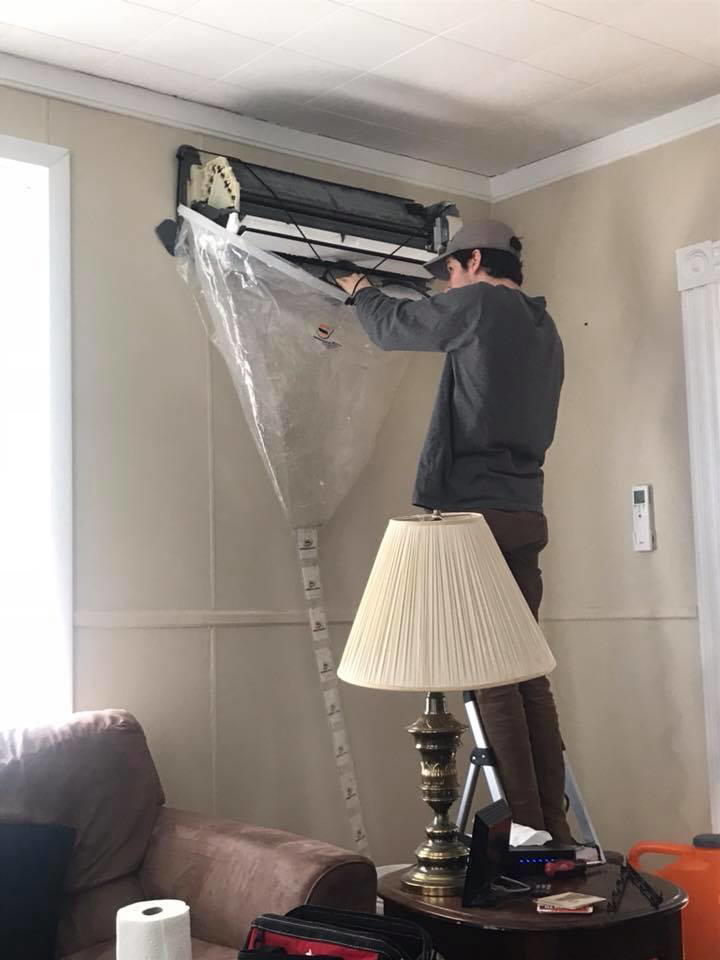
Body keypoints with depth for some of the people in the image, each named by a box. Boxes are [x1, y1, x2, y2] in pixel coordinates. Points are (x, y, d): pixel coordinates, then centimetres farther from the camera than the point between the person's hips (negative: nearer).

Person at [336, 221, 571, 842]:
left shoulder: (479, 304, -4)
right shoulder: (545, 329, 19)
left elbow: (392, 326, 7)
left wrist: (362, 292, 29)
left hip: (473, 513, -8)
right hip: (526, 516, 8)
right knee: (528, 674, 8)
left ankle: (526, 827, -6)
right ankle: (554, 824, 9)